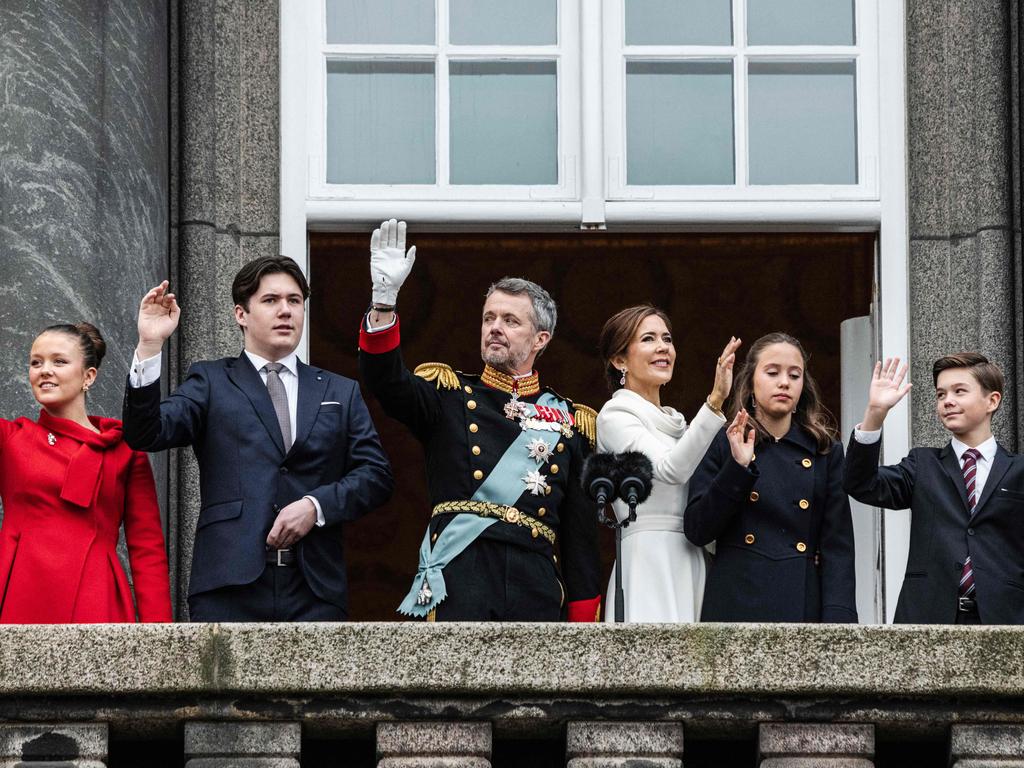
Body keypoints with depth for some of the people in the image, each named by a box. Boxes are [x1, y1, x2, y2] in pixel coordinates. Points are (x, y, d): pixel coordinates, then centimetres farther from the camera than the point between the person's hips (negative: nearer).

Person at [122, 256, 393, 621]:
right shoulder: (211, 382, 12)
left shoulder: (340, 393, 19)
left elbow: (376, 474, 11)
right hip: (231, 584, -2)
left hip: (315, 591, 2)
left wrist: (317, 506, -7)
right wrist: (149, 346, -14)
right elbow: (146, 435, -2)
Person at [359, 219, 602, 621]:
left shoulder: (572, 423, 16)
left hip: (535, 590, 3)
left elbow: (581, 531, 15)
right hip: (459, 583, -3)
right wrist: (384, 298, -23)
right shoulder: (449, 396, 12)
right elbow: (385, 380, -8)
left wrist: (585, 620, 10)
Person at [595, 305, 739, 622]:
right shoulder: (615, 417, -2)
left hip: (688, 567, 8)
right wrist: (715, 401, -28)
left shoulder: (675, 422, 22)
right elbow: (671, 469, -21)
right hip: (649, 568, -8)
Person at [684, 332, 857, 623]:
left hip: (803, 606, 1)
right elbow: (697, 531, -2)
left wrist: (837, 617, -9)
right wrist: (738, 468, -11)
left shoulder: (825, 453, 10)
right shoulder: (722, 444, 7)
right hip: (738, 605, -1)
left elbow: (837, 545, 4)